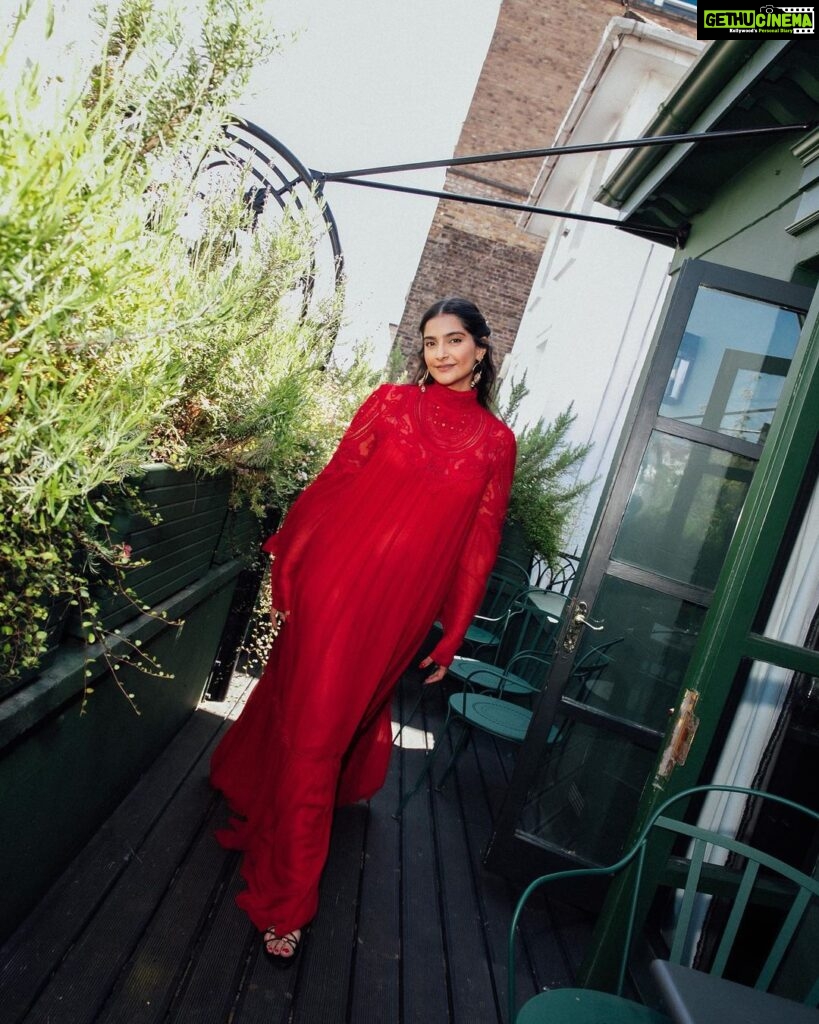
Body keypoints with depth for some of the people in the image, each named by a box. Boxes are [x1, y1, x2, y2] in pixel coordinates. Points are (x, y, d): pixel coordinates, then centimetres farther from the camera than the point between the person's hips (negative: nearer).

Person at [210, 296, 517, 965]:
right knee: (312, 725, 6)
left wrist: (453, 634, 6)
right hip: (334, 583, 0)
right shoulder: (391, 402, 2)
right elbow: (333, 483, 2)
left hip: (402, 606, 1)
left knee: (339, 715, 12)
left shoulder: (496, 441, 3)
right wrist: (287, 563, -1)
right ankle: (285, 896, 36)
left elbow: (479, 543, 5)